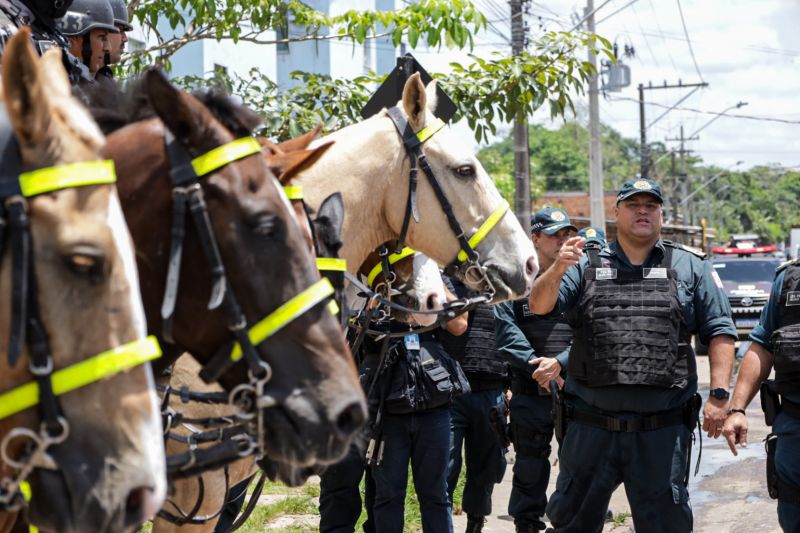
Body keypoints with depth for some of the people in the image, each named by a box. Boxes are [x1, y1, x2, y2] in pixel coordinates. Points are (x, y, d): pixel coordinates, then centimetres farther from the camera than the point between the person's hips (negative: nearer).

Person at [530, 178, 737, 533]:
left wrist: (718, 395, -7)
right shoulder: (586, 266, 9)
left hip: (662, 433, -1)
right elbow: (539, 306, -2)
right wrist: (557, 270, -22)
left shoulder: (690, 268, 7)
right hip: (591, 428, 1)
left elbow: (719, 331, 4)